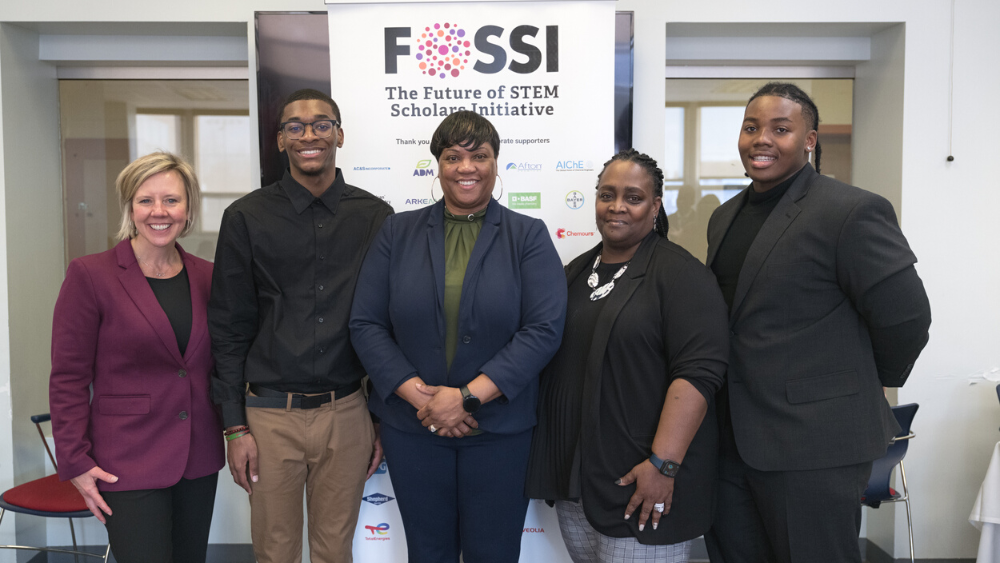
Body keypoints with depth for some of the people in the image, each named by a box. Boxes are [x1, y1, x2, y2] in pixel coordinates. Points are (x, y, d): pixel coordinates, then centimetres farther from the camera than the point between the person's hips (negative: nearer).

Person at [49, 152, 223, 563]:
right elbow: (68, 379, -6)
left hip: (199, 461, 5)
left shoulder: (206, 276, 5)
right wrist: (76, 463, -8)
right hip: (130, 464, -4)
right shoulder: (90, 274, -8)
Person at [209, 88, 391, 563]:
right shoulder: (246, 217, -2)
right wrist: (235, 428, -2)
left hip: (347, 413, 1)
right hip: (271, 415, 0)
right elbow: (228, 329, 0)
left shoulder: (375, 217, 1)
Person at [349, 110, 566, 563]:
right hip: (411, 427, 2)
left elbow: (544, 330, -11)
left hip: (499, 428, -1)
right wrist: (418, 394, -13)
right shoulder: (397, 232, 4)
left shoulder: (529, 236, -1)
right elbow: (366, 324, -1)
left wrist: (468, 396, -17)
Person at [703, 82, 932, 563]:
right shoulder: (725, 217, 11)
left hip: (814, 445, -7)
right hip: (731, 441, 7)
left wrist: (869, 383, 3)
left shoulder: (853, 212, -14)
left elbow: (904, 318, -11)